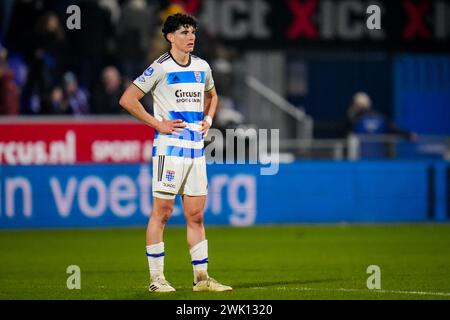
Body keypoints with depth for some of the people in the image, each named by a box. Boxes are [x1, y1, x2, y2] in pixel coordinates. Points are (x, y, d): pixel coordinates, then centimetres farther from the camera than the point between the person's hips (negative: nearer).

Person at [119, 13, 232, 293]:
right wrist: (158, 124, -12)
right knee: (162, 211, -3)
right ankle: (156, 278, 2)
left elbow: (212, 96, 32)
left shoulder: (202, 67, 12)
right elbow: (127, 100, -9)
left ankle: (202, 278, 10)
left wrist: (208, 118, 13)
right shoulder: (160, 68, -7)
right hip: (169, 147, -6)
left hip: (196, 148, 6)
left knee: (196, 215, 7)